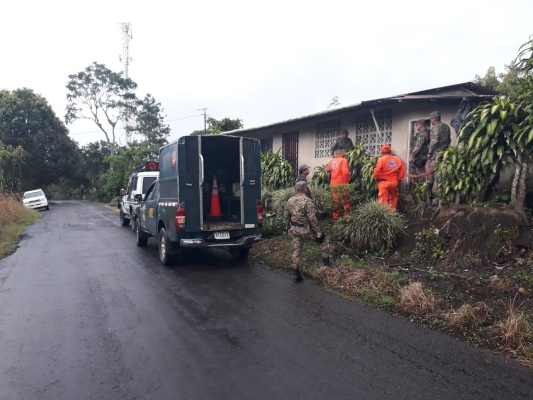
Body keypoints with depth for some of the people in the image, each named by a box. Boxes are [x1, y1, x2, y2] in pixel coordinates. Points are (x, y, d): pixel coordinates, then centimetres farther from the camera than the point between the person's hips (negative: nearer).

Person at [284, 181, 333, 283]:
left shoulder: (289, 201, 4)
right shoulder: (307, 201, -17)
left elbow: (286, 217, 10)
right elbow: (312, 218, -19)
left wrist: (288, 229, 21)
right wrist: (318, 231, -13)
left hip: (294, 230, 6)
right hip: (306, 229, -6)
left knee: (296, 251, 11)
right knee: (324, 240, 17)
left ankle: (296, 275, 16)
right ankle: (326, 262, 23)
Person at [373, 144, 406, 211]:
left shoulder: (381, 159, -7)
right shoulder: (397, 159, 7)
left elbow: (377, 171, -13)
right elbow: (403, 169, 4)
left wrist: (376, 178, 3)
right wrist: (399, 179, 11)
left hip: (384, 182, -4)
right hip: (394, 182, 4)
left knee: (383, 199, -3)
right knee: (393, 198, 18)